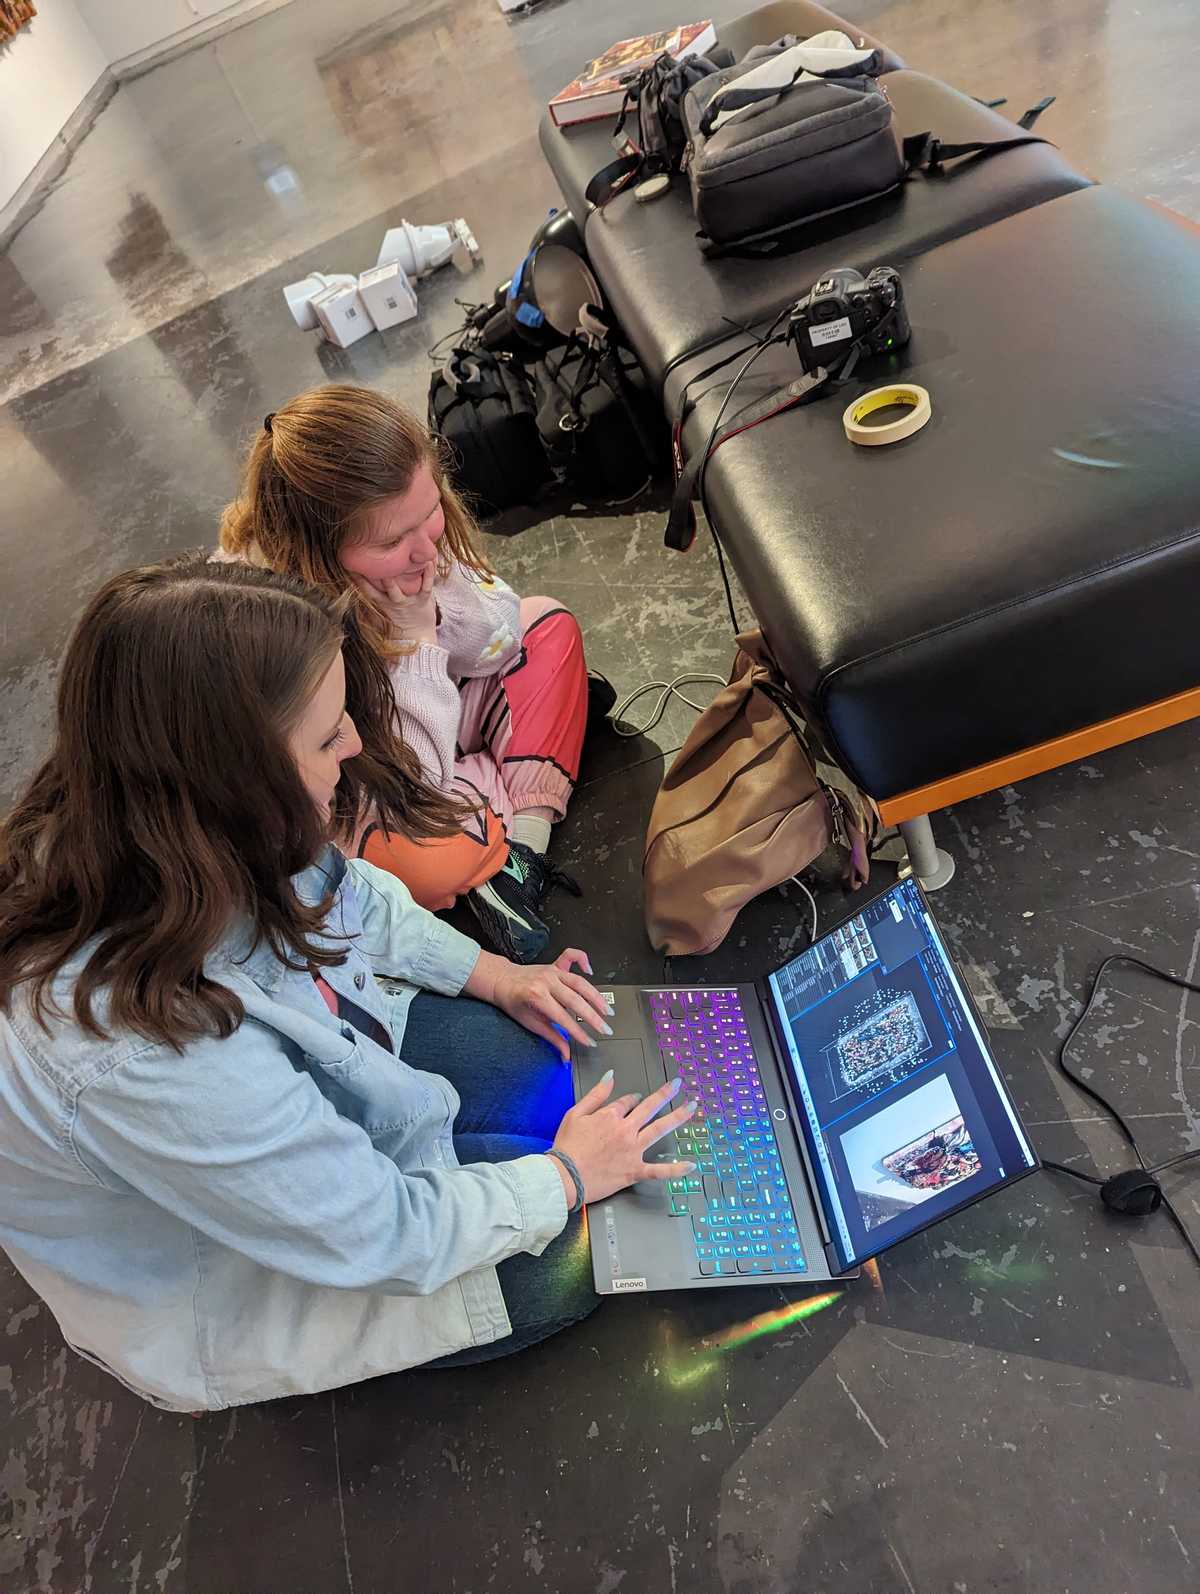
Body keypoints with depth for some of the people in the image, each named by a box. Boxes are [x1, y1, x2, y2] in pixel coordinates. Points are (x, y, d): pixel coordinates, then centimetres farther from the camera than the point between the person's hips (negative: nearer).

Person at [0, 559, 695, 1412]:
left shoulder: (174, 837, -22)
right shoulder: (147, 1052, -44)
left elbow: (344, 895, 0)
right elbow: (380, 1237, -29)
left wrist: (492, 974, -3)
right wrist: (566, 1175, -15)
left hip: (310, 1075, 6)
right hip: (222, 1278, -5)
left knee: (552, 1053, 2)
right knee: (579, 1251, 0)